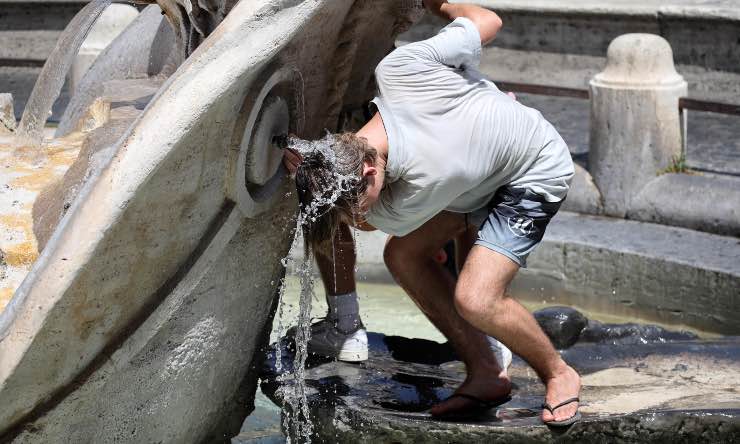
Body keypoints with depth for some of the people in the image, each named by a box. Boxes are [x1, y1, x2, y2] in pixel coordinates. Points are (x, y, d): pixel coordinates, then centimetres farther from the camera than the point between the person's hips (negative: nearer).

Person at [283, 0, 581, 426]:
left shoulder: (425, 183, -38)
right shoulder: (398, 68, -28)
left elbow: (370, 220, -14)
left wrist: (302, 171, -16)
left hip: (537, 174, -9)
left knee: (474, 300, -23)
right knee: (403, 255, -1)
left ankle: (559, 375, 5)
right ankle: (486, 375, 9)